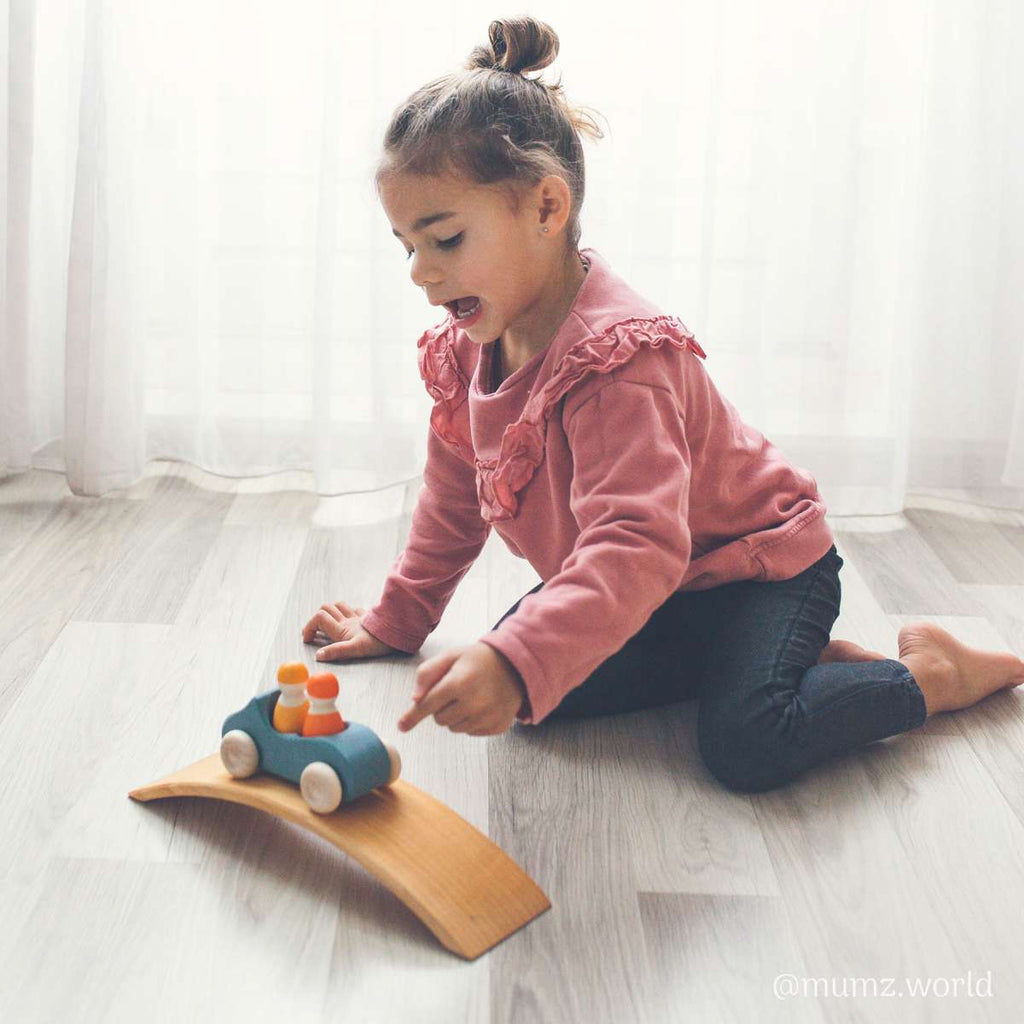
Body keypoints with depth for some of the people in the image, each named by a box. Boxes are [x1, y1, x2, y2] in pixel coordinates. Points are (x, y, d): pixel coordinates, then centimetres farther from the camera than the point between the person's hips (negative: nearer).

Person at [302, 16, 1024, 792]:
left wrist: (515, 664, -59)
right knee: (517, 681, -12)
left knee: (747, 743, -30)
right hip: (651, 599, 9)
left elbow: (636, 547, -46)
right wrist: (396, 620, 18)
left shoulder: (617, 360, -32)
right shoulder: (465, 351, -4)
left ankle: (931, 674, 0)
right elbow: (454, 498, 13)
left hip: (762, 567, -8)